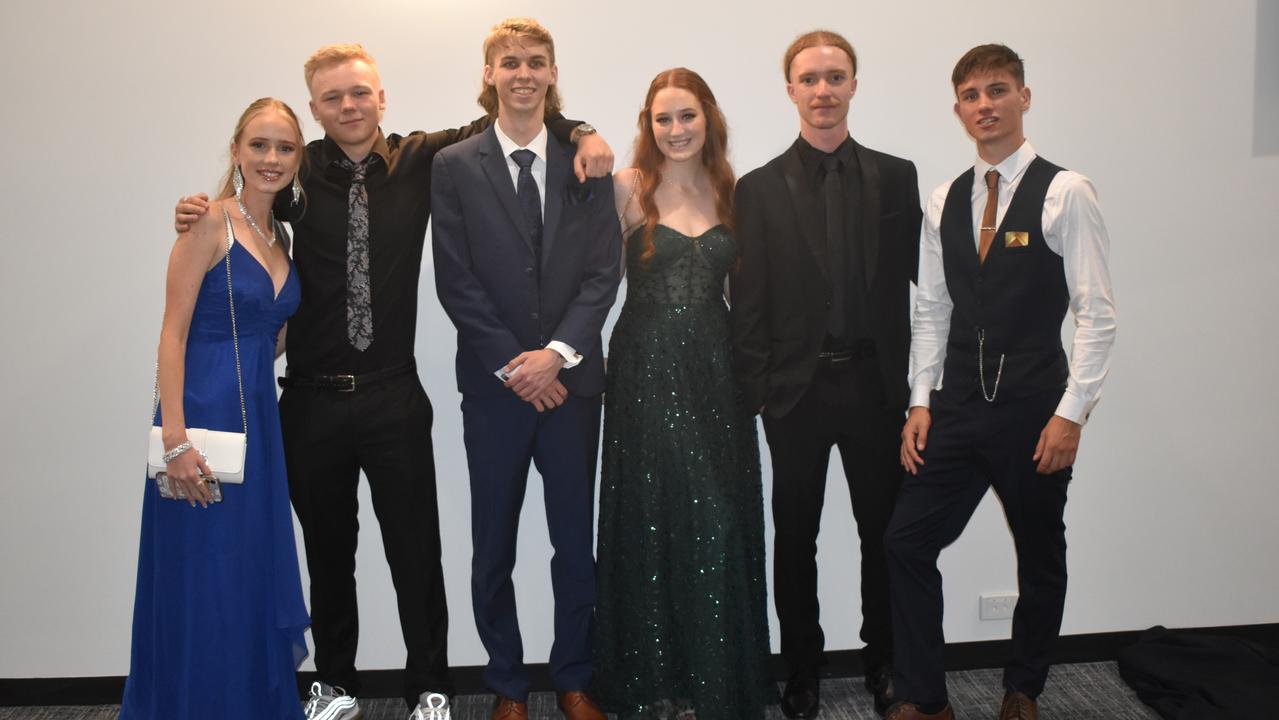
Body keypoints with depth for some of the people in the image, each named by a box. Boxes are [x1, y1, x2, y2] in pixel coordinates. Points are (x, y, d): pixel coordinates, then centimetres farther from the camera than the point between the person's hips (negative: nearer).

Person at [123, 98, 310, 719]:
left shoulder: (280, 237, 12)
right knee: (202, 583, 1)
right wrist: (175, 439, -19)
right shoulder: (211, 224, -9)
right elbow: (173, 333, -14)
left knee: (258, 574, 14)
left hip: (260, 418, 7)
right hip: (206, 412, -7)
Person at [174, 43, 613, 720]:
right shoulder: (299, 173, 0)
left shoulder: (421, 159, 1)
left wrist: (579, 131, -5)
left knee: (416, 551, 5)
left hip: (394, 397, -1)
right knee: (328, 552, 15)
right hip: (312, 401, 1)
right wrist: (201, 213, -9)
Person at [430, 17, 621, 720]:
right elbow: (455, 281, -3)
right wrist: (511, 365, -10)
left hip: (571, 381, 1)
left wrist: (557, 353, -13)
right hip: (493, 385, -1)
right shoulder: (454, 166, 2)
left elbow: (603, 273, -1)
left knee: (576, 543, 10)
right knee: (493, 550, 9)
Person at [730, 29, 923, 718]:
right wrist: (757, 391, -6)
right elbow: (748, 303, -1)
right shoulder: (759, 189, 2)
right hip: (797, 388, -1)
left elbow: (920, 276, 2)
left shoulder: (896, 177, 5)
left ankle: (884, 661, 32)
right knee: (795, 538, 10)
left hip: (876, 383, 1)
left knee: (886, 531, 12)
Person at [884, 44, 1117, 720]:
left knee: (1040, 559, 11)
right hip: (957, 408, 4)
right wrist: (921, 402, 3)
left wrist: (1070, 413, -13)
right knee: (906, 542, -2)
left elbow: (1097, 313, -8)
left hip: (1034, 410, -3)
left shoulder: (1065, 193, -6)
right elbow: (932, 311, 10)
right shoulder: (944, 202, 8)